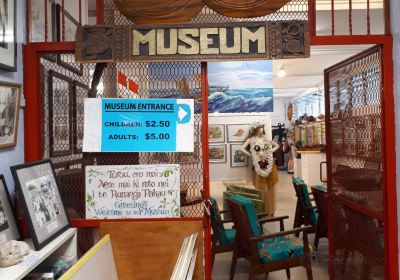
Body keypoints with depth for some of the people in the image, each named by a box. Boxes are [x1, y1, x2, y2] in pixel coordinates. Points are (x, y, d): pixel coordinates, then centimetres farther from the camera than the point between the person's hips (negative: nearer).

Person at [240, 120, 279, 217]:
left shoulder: (266, 139, 8)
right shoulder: (251, 140, -3)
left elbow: (277, 146, 17)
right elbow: (242, 149, -16)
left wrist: (270, 152, 3)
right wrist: (252, 155, -12)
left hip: (269, 164, 4)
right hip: (259, 165, -4)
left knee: (270, 187, 8)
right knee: (261, 188, 0)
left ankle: (270, 210, 20)